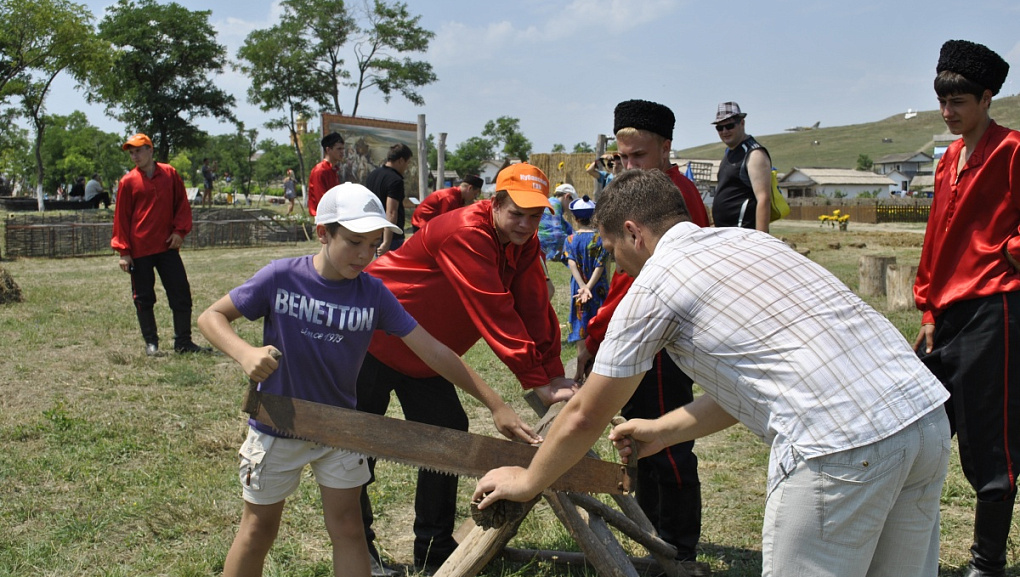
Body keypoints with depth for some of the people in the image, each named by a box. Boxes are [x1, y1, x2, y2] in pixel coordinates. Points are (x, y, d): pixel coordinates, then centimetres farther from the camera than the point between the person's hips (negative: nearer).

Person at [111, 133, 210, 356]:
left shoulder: (169, 173, 4)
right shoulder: (128, 181, 0)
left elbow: (182, 203, 8)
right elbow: (121, 217, 0)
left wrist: (180, 230, -5)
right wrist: (123, 251, -5)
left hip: (167, 246, 2)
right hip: (139, 250, -1)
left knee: (181, 293, 2)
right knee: (144, 298, 5)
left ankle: (183, 341, 11)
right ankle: (151, 342, 16)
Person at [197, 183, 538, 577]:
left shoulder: (373, 294, -14)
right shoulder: (281, 277, -18)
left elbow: (432, 350, -14)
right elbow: (211, 317, -10)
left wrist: (496, 405, -16)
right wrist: (246, 354, -32)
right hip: (277, 426, -1)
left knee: (347, 529, 7)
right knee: (259, 529, 13)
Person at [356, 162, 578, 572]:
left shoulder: (525, 245, -3)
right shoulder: (466, 233, -31)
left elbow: (535, 309, -6)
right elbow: (496, 313, -35)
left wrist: (555, 374, -15)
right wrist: (537, 382, -35)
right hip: (375, 342, -8)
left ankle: (435, 551, 19)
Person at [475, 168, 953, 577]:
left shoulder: (652, 284, 1)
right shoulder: (746, 238, 22)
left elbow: (586, 416, 10)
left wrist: (527, 482, 26)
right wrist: (662, 431, 36)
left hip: (843, 446, -8)